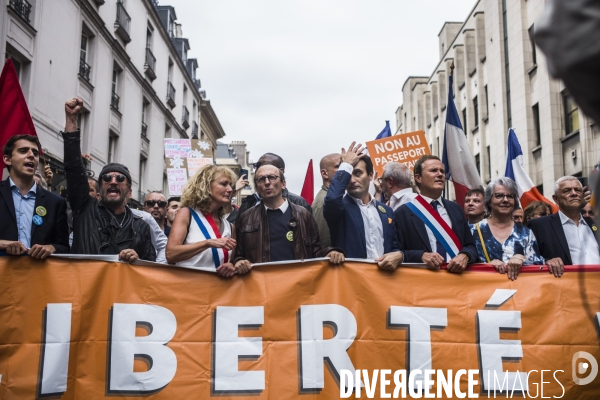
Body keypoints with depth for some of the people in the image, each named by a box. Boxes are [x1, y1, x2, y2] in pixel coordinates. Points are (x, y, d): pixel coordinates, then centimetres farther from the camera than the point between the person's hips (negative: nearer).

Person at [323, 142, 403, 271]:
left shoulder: (386, 211, 14)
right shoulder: (339, 207, 1)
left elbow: (395, 247, 17)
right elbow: (332, 198, -21)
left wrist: (398, 255, -5)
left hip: (384, 272, 5)